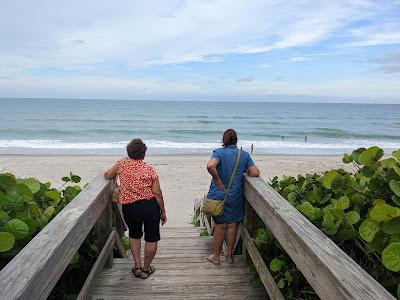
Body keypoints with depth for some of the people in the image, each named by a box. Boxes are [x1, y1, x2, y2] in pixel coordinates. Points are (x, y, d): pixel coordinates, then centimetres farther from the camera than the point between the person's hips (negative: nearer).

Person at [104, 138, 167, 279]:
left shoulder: (122, 163, -3)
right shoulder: (149, 169, -8)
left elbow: (108, 176, 10)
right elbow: (157, 193, -8)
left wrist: (117, 170, 30)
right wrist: (163, 211, 1)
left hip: (129, 208, 2)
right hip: (150, 206, -2)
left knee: (134, 235, 26)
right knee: (151, 238, 14)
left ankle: (137, 266, 24)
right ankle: (146, 269, 26)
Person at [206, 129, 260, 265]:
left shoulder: (219, 152, -10)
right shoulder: (244, 155, -1)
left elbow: (210, 166, -29)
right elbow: (255, 173, -7)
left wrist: (218, 181, -17)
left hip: (219, 195, -2)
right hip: (236, 196, 2)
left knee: (220, 226, 11)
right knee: (232, 225, 16)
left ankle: (216, 256, 24)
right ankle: (229, 254, 29)